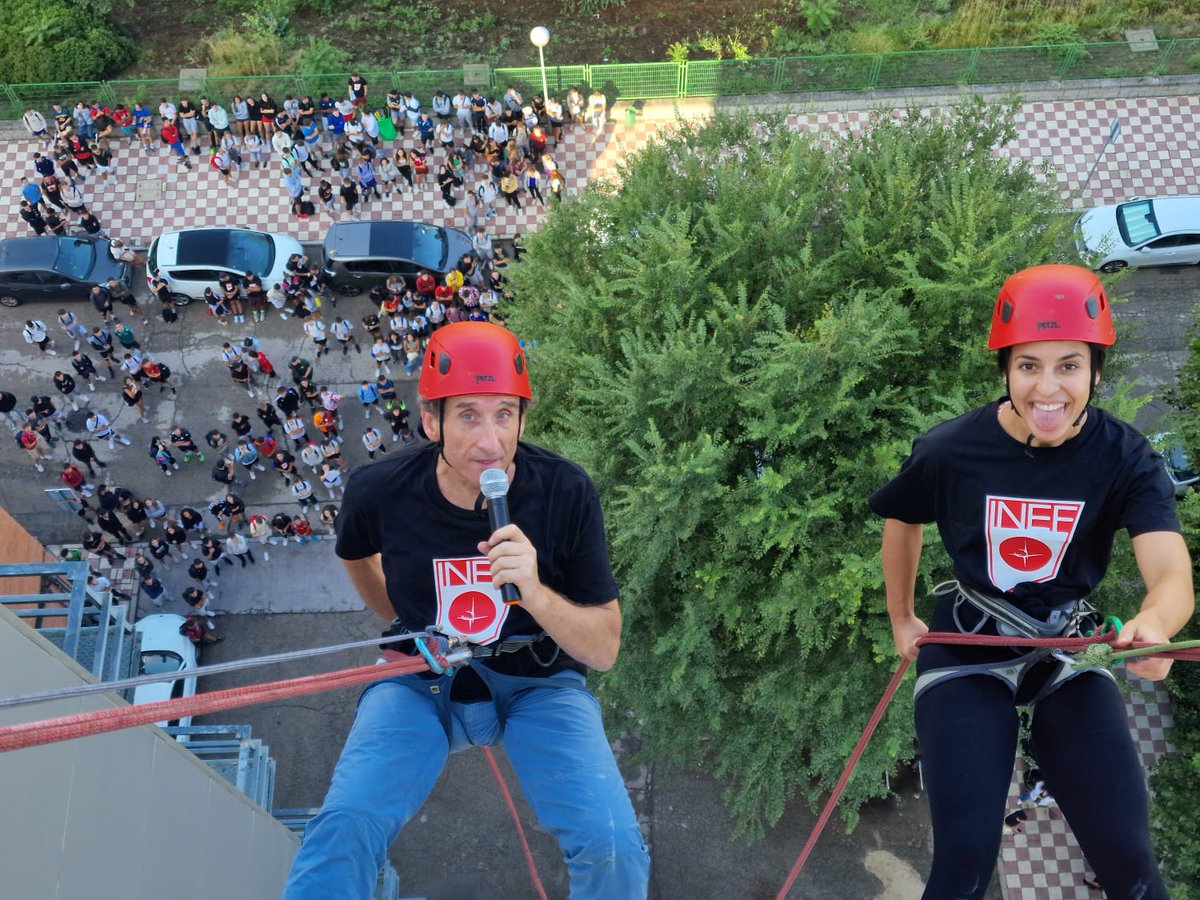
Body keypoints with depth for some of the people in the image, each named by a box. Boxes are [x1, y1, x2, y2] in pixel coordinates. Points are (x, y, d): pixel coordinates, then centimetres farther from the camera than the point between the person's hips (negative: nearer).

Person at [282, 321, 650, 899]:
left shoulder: (566, 493, -17)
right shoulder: (378, 492, -14)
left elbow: (605, 650, -15)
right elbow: (355, 554, 14)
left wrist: (536, 595, -32)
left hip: (537, 683, 0)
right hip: (419, 681, 1)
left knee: (613, 848, -22)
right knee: (342, 829, -28)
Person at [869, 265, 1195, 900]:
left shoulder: (1125, 459, -13)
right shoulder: (950, 452, -15)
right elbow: (901, 519, 7)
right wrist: (901, 620, 14)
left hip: (1068, 653, 2)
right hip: (967, 653, -1)